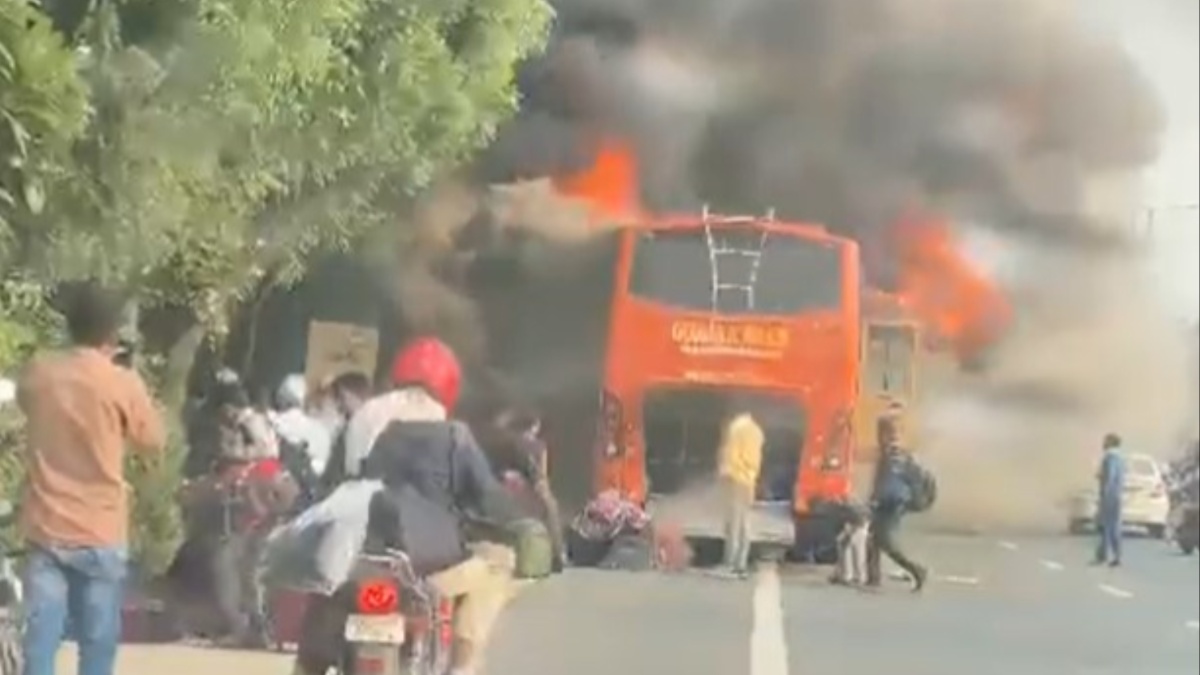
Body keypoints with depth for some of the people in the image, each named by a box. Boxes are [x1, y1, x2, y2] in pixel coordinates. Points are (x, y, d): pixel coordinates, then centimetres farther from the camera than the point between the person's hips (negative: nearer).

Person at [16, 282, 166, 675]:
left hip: (46, 529, 3)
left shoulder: (37, 373, 0)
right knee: (97, 643, 8)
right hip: (100, 533, -3)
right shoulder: (123, 383, -11)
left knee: (41, 638, 3)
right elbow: (154, 441, 3)